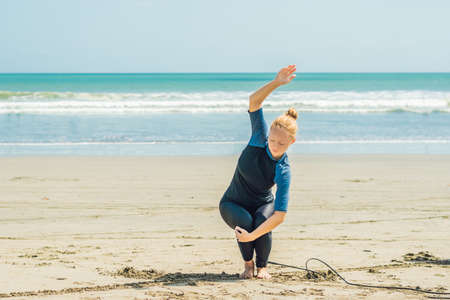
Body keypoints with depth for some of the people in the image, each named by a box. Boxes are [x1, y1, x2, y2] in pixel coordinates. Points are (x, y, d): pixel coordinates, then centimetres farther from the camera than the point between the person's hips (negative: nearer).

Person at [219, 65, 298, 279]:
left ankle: (262, 266, -5)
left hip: (263, 204, 0)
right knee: (245, 221, -30)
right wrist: (276, 83, -47)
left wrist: (252, 236, -41)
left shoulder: (283, 172, -26)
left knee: (263, 221, -32)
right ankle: (248, 264, -2)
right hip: (233, 204, 0)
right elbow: (254, 102, -31)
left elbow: (280, 215, -33)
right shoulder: (259, 140, -21)